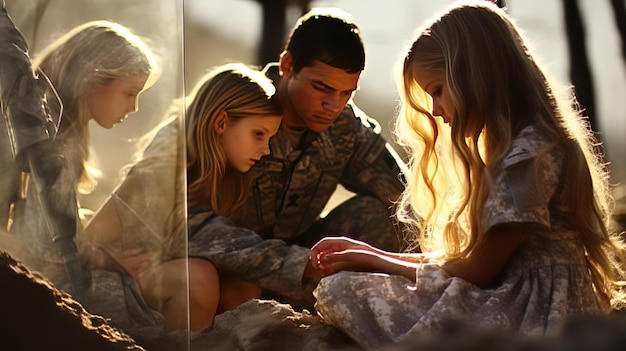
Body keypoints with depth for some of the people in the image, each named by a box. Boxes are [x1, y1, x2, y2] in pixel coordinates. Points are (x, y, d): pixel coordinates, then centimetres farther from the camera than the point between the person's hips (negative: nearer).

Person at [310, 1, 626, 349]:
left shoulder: (529, 152, -15)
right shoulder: (508, 146, 17)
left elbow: (477, 272, -12)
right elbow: (466, 258, 16)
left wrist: (375, 262, 1)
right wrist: (373, 254, 10)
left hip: (532, 318, -10)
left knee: (340, 291, -15)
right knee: (337, 286, 7)